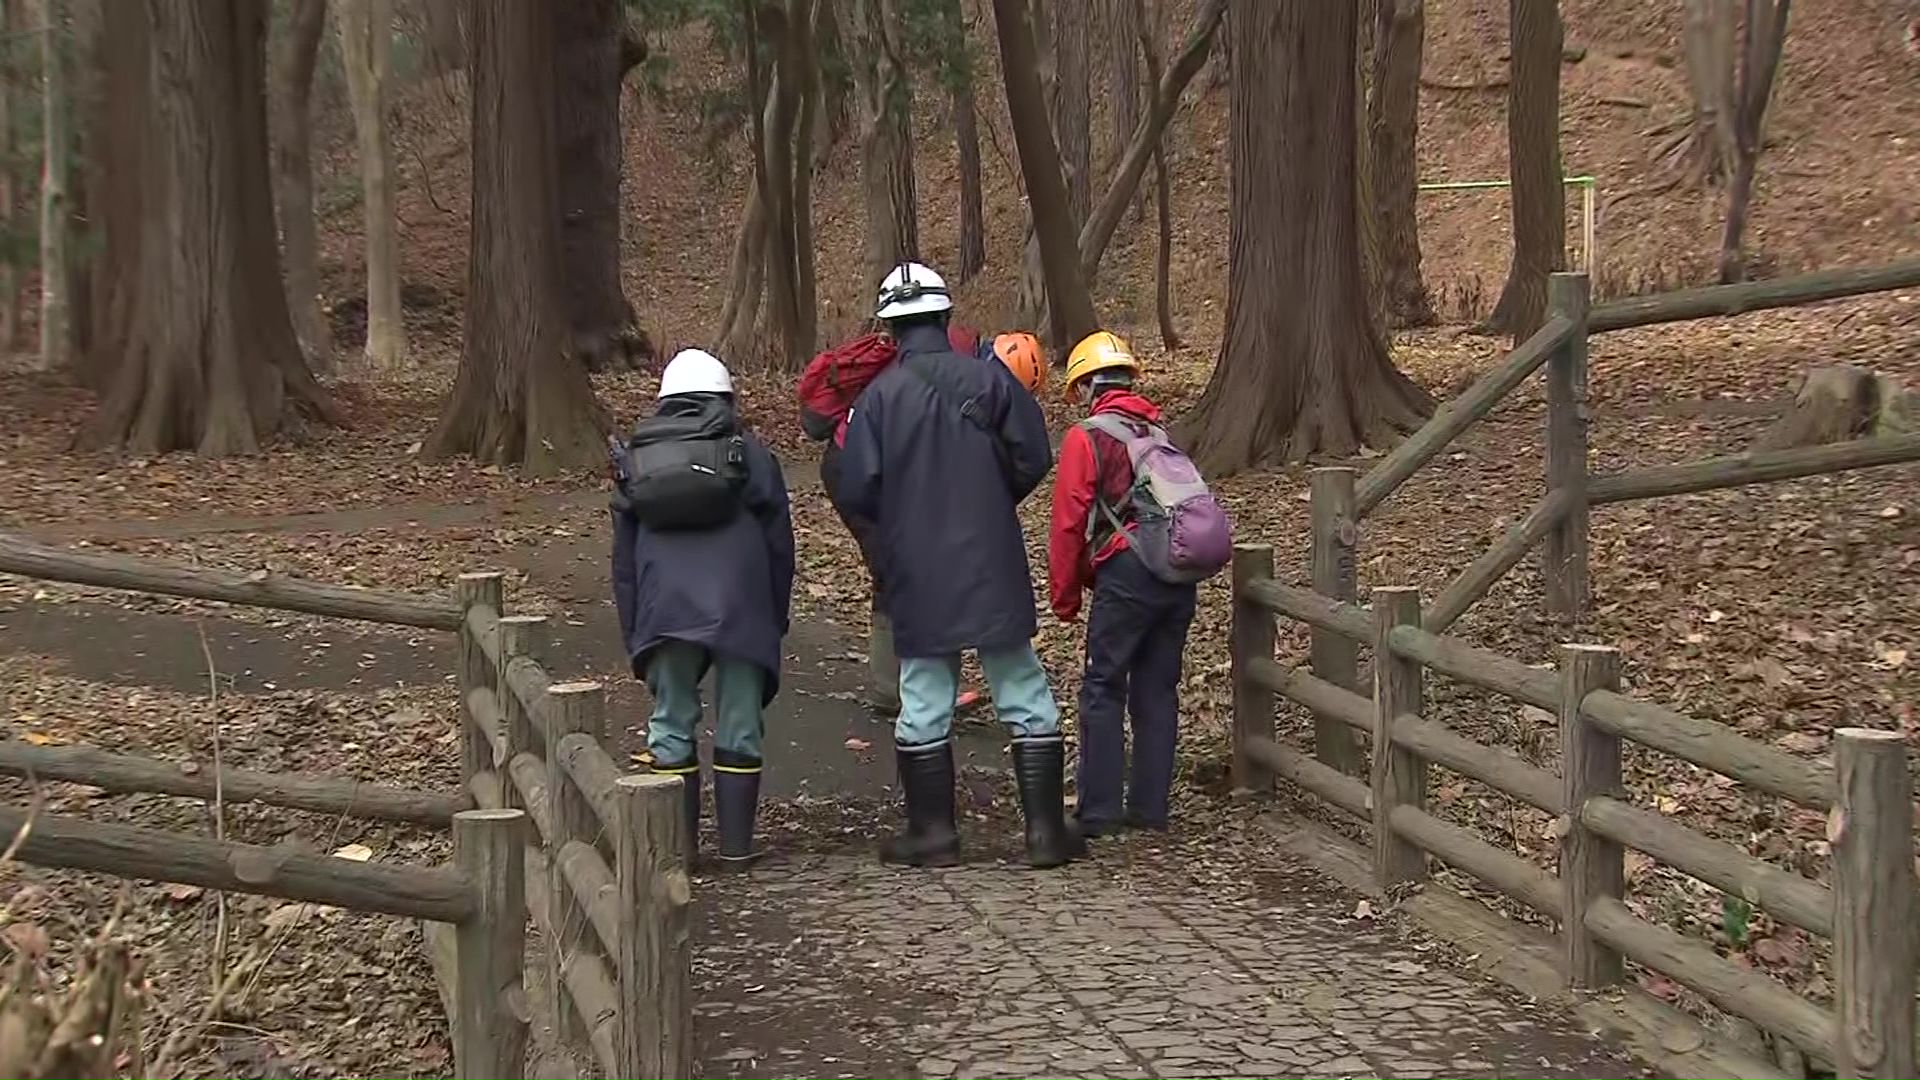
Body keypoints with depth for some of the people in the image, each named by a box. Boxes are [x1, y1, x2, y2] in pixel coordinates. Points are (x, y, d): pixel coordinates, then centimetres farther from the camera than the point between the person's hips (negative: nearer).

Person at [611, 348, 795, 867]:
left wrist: (633, 634, 18)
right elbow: (779, 544, 7)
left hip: (665, 612, 1)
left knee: (671, 727, 8)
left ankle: (679, 844, 6)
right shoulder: (750, 454, 8)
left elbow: (623, 557, 15)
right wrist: (777, 619, 14)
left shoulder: (634, 459, 15)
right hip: (741, 610, -1)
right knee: (739, 727, 5)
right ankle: (736, 845, 8)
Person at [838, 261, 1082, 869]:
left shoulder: (880, 395, -6)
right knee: (1024, 694, 8)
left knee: (924, 700, 10)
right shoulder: (988, 378, -4)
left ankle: (933, 831, 14)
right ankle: (1046, 829, 10)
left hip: (917, 575, 0)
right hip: (994, 568, 1)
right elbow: (1034, 458, -3)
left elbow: (857, 491, -8)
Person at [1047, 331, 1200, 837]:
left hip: (1127, 572, -6)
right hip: (1181, 575, 6)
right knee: (1158, 690, 11)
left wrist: (1064, 596, 5)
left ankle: (1098, 811, -1)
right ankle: (1150, 807, 15)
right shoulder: (1160, 432, 19)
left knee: (1103, 690, 0)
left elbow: (1068, 521, -3)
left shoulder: (1086, 436, 0)